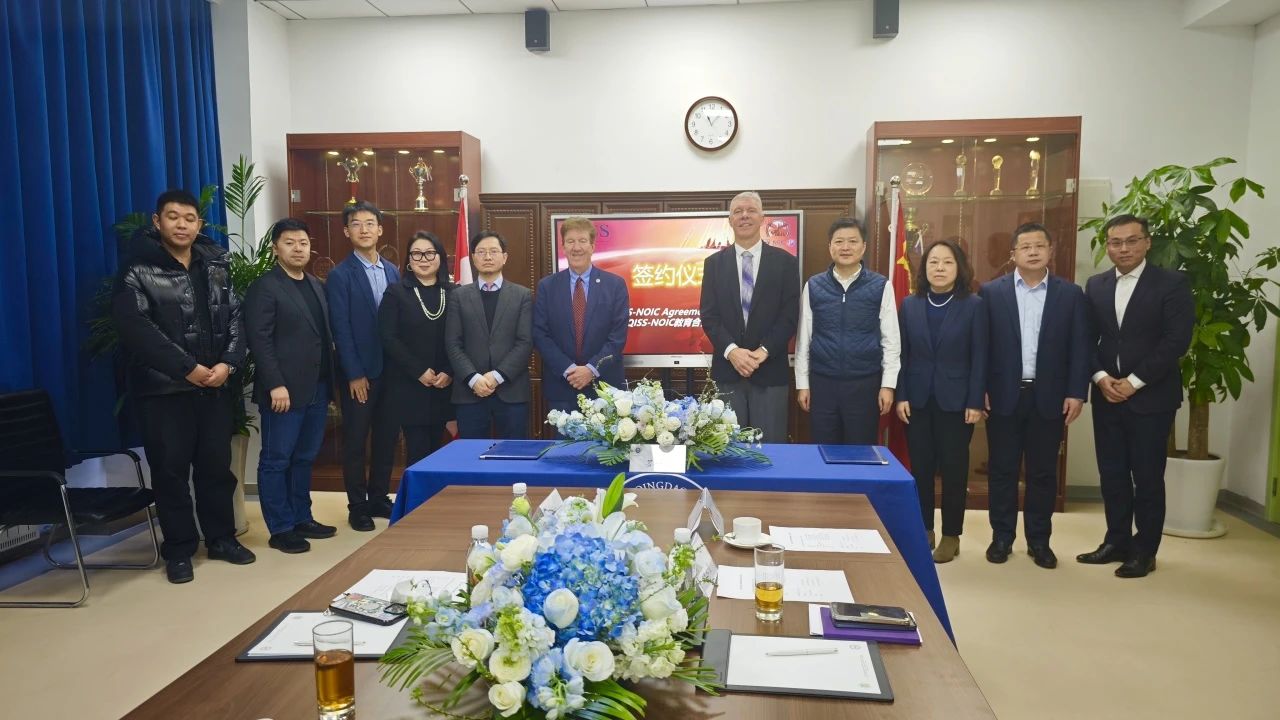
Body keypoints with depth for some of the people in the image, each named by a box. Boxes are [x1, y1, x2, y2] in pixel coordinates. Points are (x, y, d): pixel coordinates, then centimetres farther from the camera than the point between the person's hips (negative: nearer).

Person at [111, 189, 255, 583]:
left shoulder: (216, 266, 10)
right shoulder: (138, 272, -4)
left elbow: (235, 317, 6)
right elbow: (136, 329, -16)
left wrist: (228, 363, -10)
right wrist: (186, 368, -19)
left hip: (215, 385, 4)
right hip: (164, 389, -4)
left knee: (217, 464, 11)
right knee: (171, 470, 4)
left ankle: (222, 538, 24)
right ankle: (179, 549, 16)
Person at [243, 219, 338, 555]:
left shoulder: (317, 286, 15)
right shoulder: (264, 287, -6)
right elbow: (259, 340, -13)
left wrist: (328, 382, 9)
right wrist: (275, 385, -19)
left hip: (317, 388, 7)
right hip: (285, 390, -7)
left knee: (304, 458, 14)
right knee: (276, 461, 2)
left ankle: (302, 519, 25)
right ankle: (280, 529, 10)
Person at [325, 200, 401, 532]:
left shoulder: (393, 272, 9)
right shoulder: (339, 275, -7)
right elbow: (341, 330, -11)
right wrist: (354, 374, -13)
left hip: (391, 370, 5)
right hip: (359, 373, -5)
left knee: (386, 437, 12)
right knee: (355, 440, 5)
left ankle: (378, 498, 26)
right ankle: (357, 506, 17)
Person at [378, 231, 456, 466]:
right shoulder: (396, 293, 0)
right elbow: (388, 337, -6)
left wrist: (449, 372, -9)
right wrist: (419, 372, -12)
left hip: (443, 385, 2)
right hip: (409, 386, -2)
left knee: (436, 449, 7)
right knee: (418, 451, -2)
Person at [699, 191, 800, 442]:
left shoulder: (785, 262, 3)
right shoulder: (714, 262, 8)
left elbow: (789, 316, -2)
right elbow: (708, 315, 1)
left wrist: (763, 352, -14)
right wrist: (731, 350, -14)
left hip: (770, 370, -1)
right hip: (727, 370, 1)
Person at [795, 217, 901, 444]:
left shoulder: (881, 287, -2)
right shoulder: (813, 286, 3)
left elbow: (891, 340, 0)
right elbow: (803, 338, 6)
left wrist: (888, 385, -3)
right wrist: (802, 384, 4)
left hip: (865, 384, -1)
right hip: (822, 383, 1)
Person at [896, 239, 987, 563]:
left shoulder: (973, 305, -2)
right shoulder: (910, 305, 4)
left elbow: (979, 357, -4)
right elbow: (902, 354, 5)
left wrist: (975, 402, -8)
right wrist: (900, 396, -2)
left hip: (956, 399, -2)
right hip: (918, 399, 2)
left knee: (953, 468, 5)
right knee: (920, 467, 7)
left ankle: (951, 536, 17)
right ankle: (923, 531, 21)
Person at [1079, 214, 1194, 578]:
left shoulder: (1172, 284, -4)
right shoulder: (1095, 285, 9)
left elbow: (1177, 340, -12)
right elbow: (1087, 338, 7)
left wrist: (1134, 382, -15)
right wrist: (1101, 377, -9)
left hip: (1151, 397, -4)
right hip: (1107, 395, 4)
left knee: (1147, 477, 3)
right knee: (1111, 474, 9)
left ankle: (1144, 550, 15)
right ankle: (1117, 541, 22)